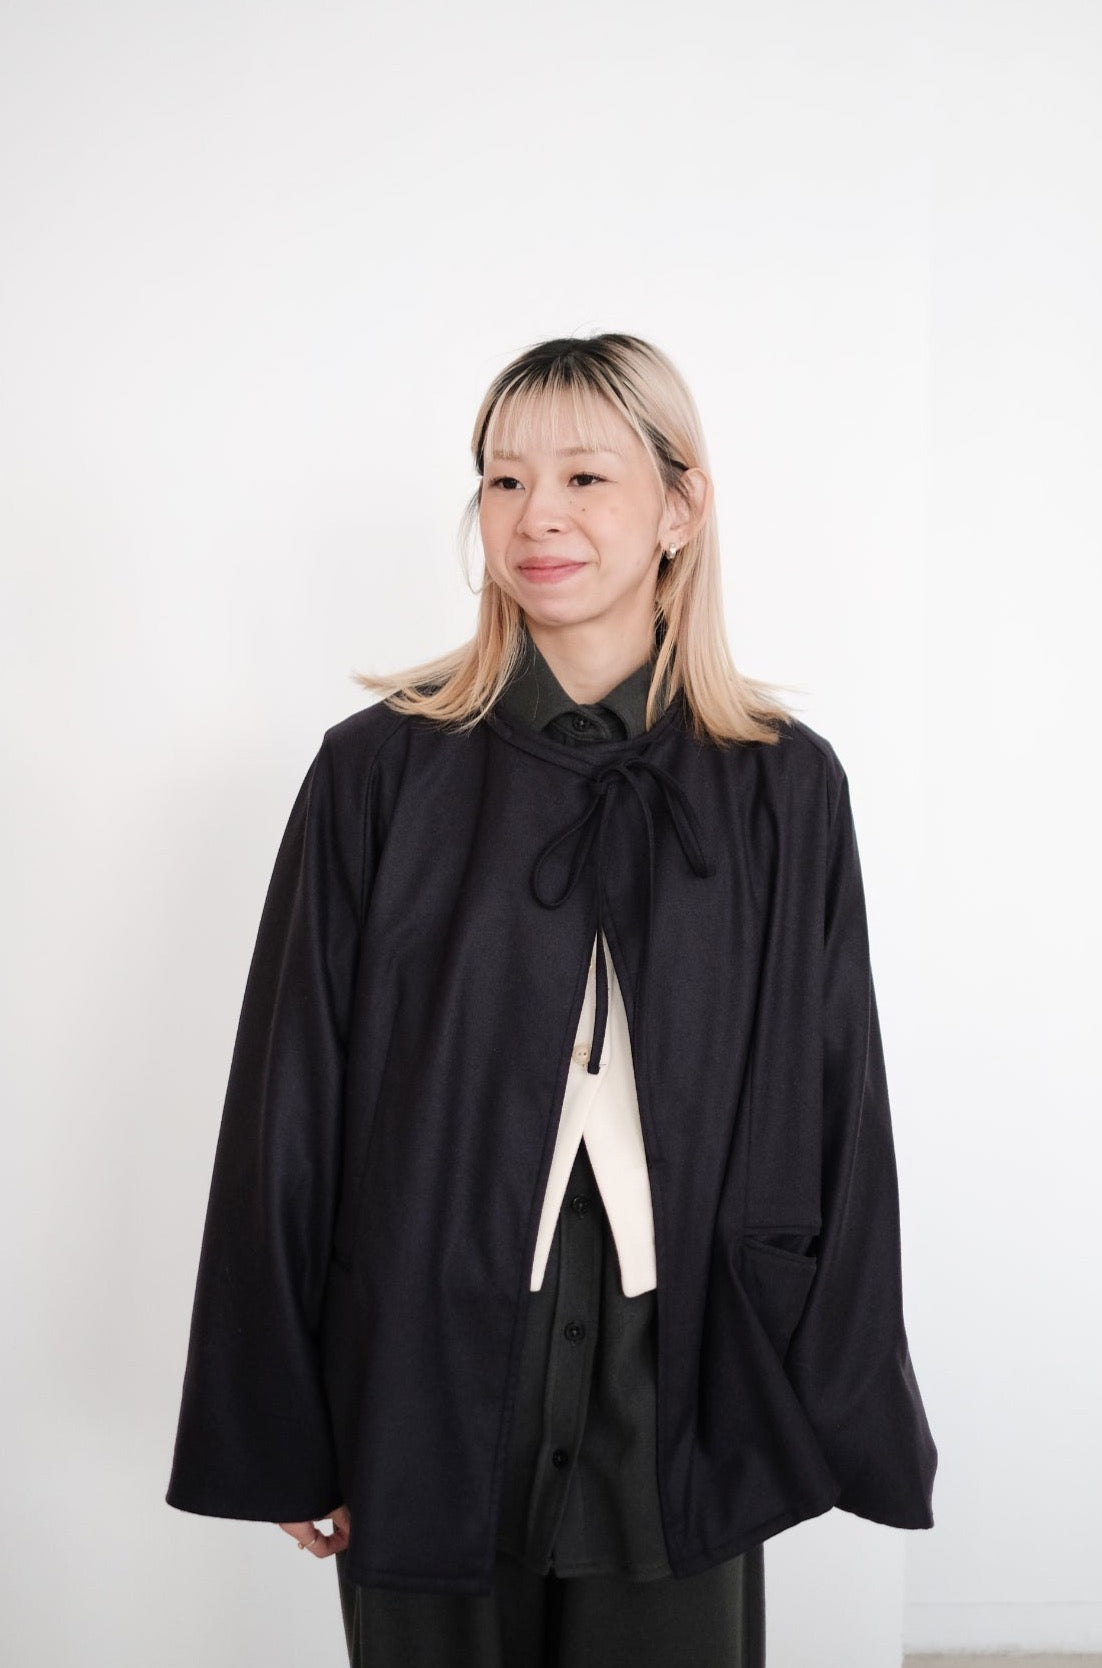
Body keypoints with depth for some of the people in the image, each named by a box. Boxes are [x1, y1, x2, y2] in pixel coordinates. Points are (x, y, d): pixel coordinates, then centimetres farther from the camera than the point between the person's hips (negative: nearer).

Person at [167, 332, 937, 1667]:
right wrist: (277, 1427, -1)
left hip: (679, 1378, 1)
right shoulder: (381, 773, -5)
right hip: (430, 1361, 0)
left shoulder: (784, 790, -2)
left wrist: (838, 1412, 1)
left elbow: (832, 1119, 1)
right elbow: (291, 1106, -2)